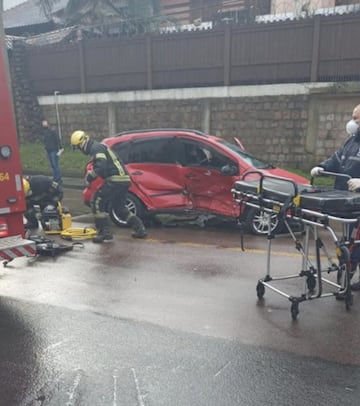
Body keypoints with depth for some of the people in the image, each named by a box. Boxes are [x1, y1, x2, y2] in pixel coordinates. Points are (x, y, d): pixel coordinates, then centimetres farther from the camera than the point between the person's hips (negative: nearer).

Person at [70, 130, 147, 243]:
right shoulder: (98, 147, 25)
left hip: (115, 180, -11)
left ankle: (105, 233, -5)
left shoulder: (96, 148, -8)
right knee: (121, 206, 21)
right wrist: (92, 176, 20)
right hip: (123, 179, 11)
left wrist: (90, 176, -8)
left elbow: (101, 167, -21)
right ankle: (140, 229, 21)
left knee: (97, 203, -5)